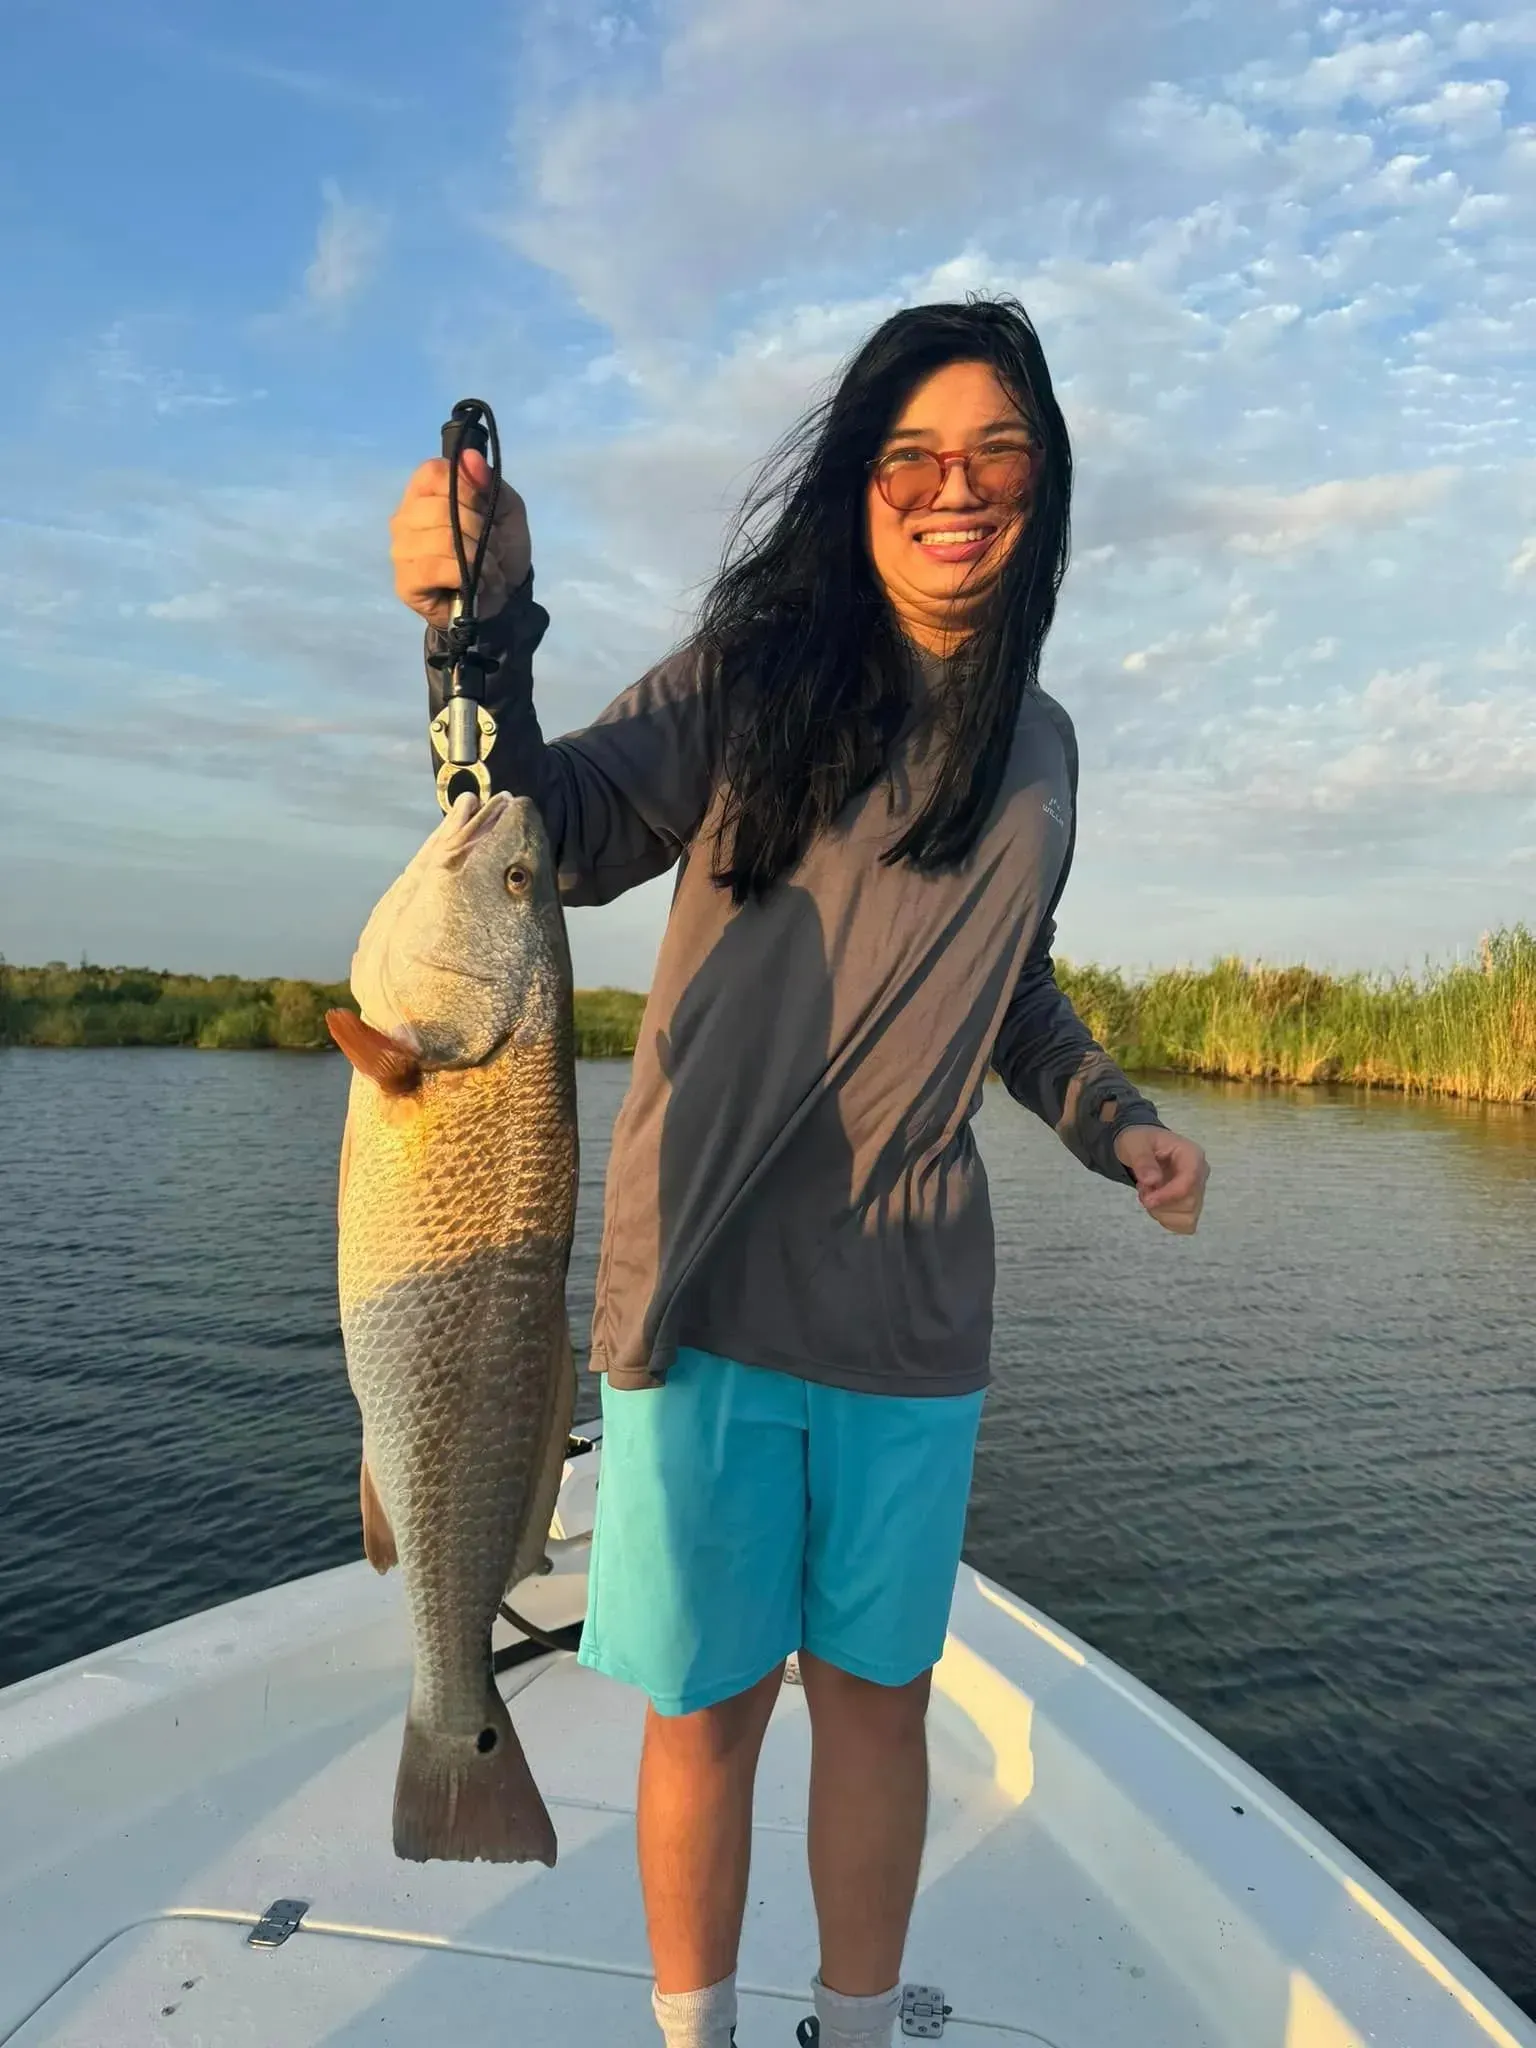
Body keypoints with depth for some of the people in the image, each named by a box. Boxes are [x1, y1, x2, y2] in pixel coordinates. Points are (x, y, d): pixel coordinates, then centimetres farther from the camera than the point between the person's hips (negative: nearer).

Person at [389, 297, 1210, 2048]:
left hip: (910, 1311, 3)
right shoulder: (758, 672, -3)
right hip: (708, 1291, -3)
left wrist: (1115, 1122, 4)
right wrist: (486, 638, -31)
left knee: (876, 1693, 18)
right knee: (705, 1703, 12)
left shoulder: (1037, 745, 9)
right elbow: (564, 838, -14)